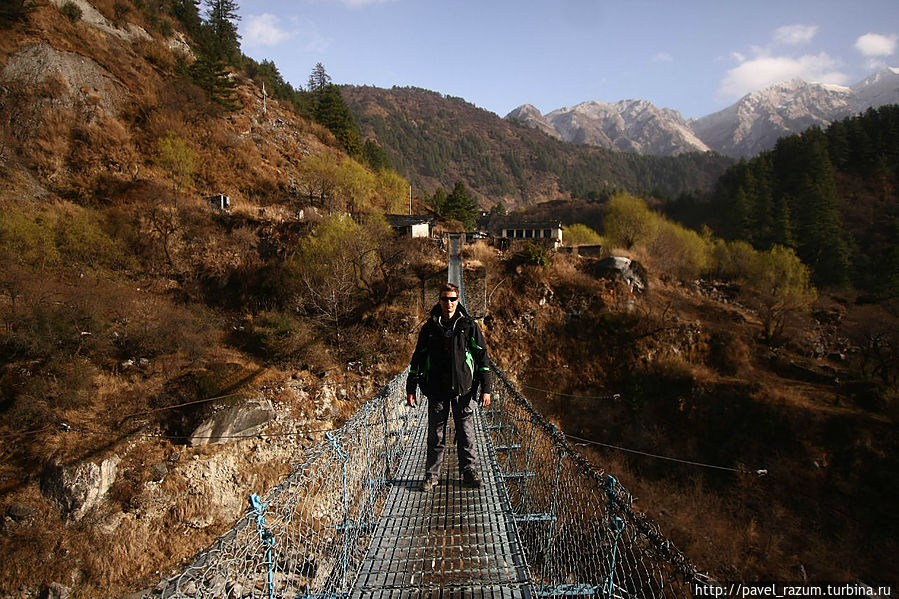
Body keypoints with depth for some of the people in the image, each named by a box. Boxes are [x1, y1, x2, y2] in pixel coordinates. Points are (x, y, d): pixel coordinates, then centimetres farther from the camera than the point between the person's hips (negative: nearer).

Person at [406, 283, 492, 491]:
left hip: (463, 389, -1)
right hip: (436, 390, 1)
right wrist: (411, 388, 7)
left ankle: (469, 472, 19)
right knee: (436, 435, 7)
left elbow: (482, 357, 3)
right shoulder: (429, 328, 5)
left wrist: (485, 389, -2)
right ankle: (431, 475, 19)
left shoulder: (469, 326, 2)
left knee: (466, 434, 5)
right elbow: (418, 359, 10)